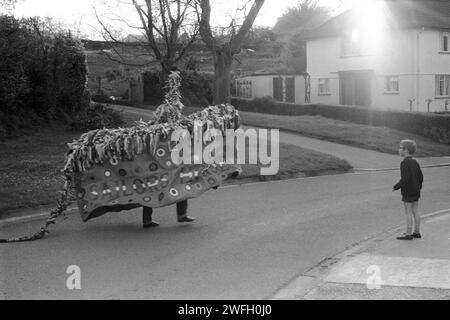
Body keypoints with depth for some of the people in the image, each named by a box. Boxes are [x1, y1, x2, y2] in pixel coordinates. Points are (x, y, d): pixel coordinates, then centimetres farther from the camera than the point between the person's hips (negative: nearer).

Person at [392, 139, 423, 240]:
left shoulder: (404, 163, -18)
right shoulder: (414, 162, 8)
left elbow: (405, 178, -24)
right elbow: (421, 176, 12)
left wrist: (396, 187, -15)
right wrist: (419, 187, 24)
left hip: (407, 193, -8)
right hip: (416, 192, 8)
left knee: (408, 213, -3)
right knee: (415, 211, 13)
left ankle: (408, 234, 0)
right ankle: (417, 232, 19)